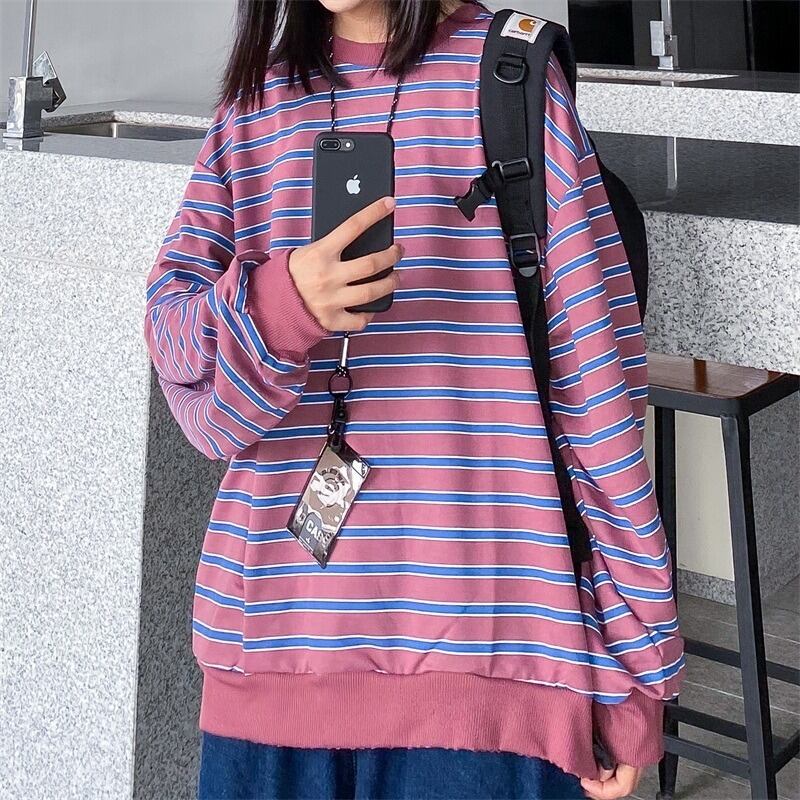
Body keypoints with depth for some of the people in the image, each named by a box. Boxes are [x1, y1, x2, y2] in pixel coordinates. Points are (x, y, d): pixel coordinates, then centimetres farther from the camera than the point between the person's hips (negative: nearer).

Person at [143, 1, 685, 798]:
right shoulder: (256, 99, 12)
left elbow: (595, 368, -2)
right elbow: (169, 324, 3)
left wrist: (637, 653, -3)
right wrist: (276, 308, -21)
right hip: (278, 614, 4)